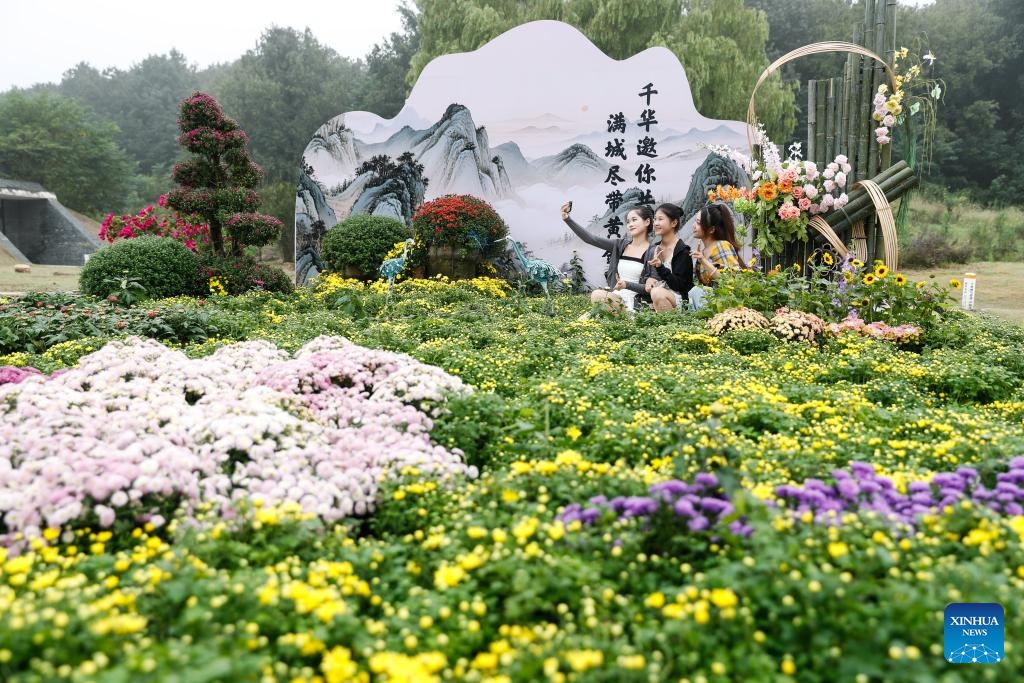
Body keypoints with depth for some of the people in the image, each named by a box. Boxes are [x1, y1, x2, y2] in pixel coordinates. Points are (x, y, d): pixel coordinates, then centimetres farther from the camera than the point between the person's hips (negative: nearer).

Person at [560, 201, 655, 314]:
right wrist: (567, 219, -8)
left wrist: (627, 285, -20)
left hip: (634, 300, -5)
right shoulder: (621, 245, 12)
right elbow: (591, 238, 2)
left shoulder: (652, 252, -2)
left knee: (597, 295, -27)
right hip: (615, 295, 5)